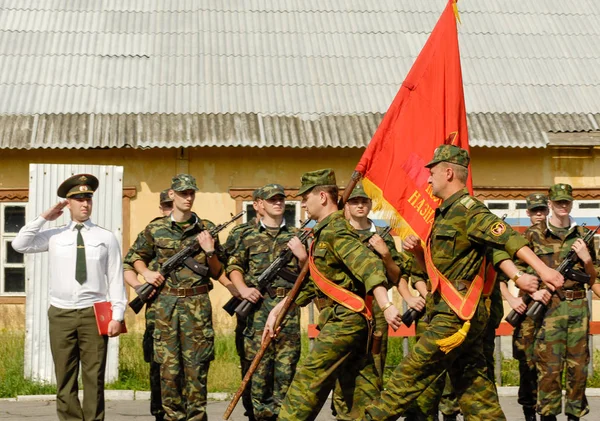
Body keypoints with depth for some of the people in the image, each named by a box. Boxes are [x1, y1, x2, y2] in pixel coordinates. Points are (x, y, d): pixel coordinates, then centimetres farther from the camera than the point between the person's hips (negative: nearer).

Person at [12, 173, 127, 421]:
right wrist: (44, 218, -3)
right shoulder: (54, 236, 7)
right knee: (65, 379, 4)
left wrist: (117, 315, -5)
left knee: (94, 378, 0)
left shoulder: (106, 238, 5)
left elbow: (116, 279, 2)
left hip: (93, 314, -1)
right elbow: (20, 244, -4)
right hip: (61, 315, 1)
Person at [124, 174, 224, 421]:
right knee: (168, 367, 2)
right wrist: (146, 272, 2)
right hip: (165, 305, 1)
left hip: (197, 306, -1)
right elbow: (136, 257, 21)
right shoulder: (155, 229, 6)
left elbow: (217, 273, 10)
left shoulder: (206, 229, 5)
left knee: (196, 367, 0)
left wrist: (210, 252, -8)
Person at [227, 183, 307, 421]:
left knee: (287, 362, -3)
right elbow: (234, 266, 10)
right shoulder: (249, 237, 10)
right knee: (258, 361, -2)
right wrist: (242, 288, -6)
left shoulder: (296, 236, 13)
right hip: (258, 304, -1)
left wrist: (302, 255, -6)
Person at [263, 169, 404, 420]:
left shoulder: (335, 230, -12)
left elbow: (369, 265, -26)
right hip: (353, 322, 10)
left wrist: (386, 306, -37)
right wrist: (277, 310, 26)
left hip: (344, 321, -10)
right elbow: (310, 284, 27)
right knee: (365, 397, 8)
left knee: (306, 383, -9)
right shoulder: (324, 232, 20)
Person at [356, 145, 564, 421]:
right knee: (473, 387, 8)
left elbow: (509, 239, -24)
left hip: (457, 315, -10)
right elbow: (434, 269, 27)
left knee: (411, 375, -7)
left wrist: (542, 269, -37)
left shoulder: (469, 210, -10)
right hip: (453, 314, 10)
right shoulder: (444, 214, 20)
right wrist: (417, 250, 7)